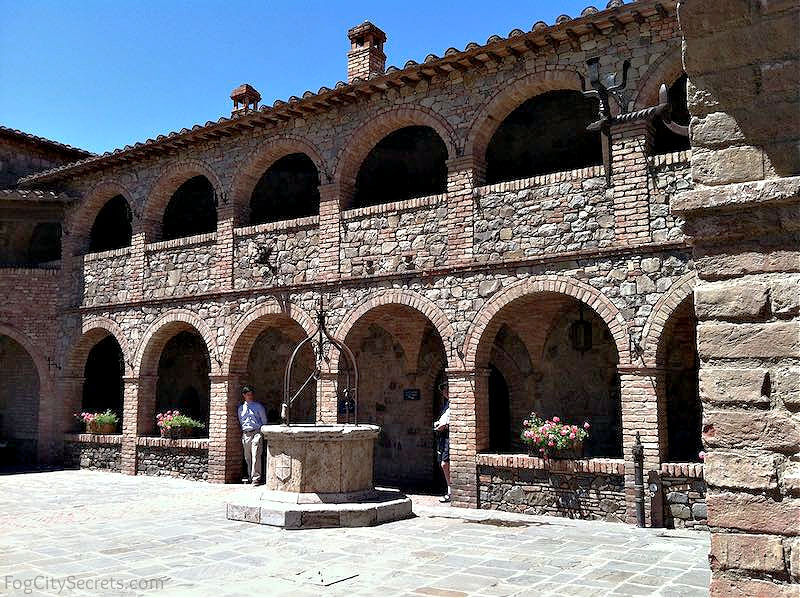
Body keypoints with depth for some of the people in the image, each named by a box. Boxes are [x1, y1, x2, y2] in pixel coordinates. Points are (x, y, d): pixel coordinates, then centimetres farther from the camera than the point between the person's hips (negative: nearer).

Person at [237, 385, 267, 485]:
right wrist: (242, 433, 15)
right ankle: (250, 478, 18)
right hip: (245, 434, 4)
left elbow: (264, 421, 7)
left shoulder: (258, 406, 5)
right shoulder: (241, 408, 14)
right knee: (247, 458, 7)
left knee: (255, 456, -13)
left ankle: (256, 478, -11)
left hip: (256, 433, -4)